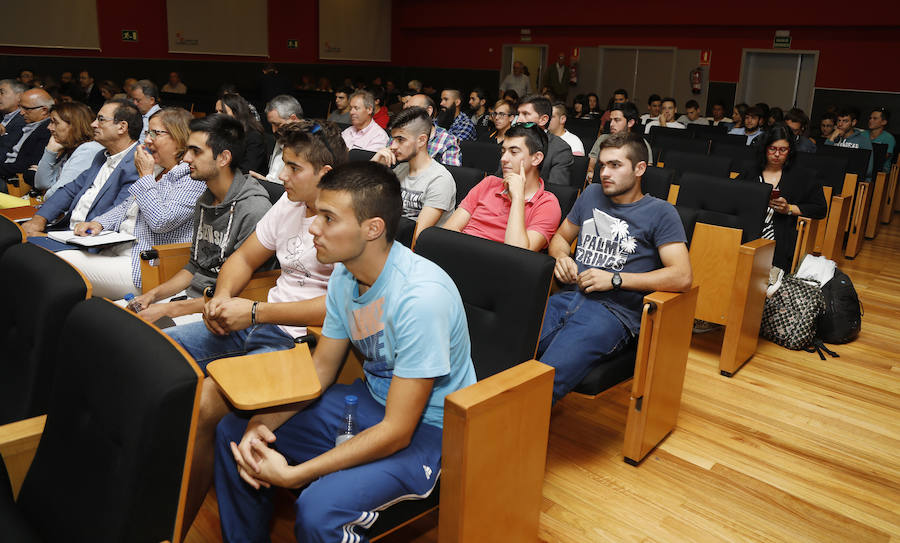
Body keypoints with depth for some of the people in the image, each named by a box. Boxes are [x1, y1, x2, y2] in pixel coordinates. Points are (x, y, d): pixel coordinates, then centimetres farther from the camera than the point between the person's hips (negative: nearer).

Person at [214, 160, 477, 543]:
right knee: (233, 432, 6)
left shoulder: (422, 296, -31)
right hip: (371, 398, 8)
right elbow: (321, 367, 6)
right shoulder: (344, 275, -5)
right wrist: (264, 421, -11)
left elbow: (397, 432, -27)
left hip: (426, 427, -8)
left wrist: (292, 475, -26)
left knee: (317, 511, -30)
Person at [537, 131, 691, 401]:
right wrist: (561, 257, 8)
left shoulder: (660, 212, 8)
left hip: (613, 311, -4)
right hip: (568, 297, 5)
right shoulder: (592, 194, 23)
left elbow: (682, 276, -4)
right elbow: (561, 237, 34)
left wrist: (614, 279, -8)